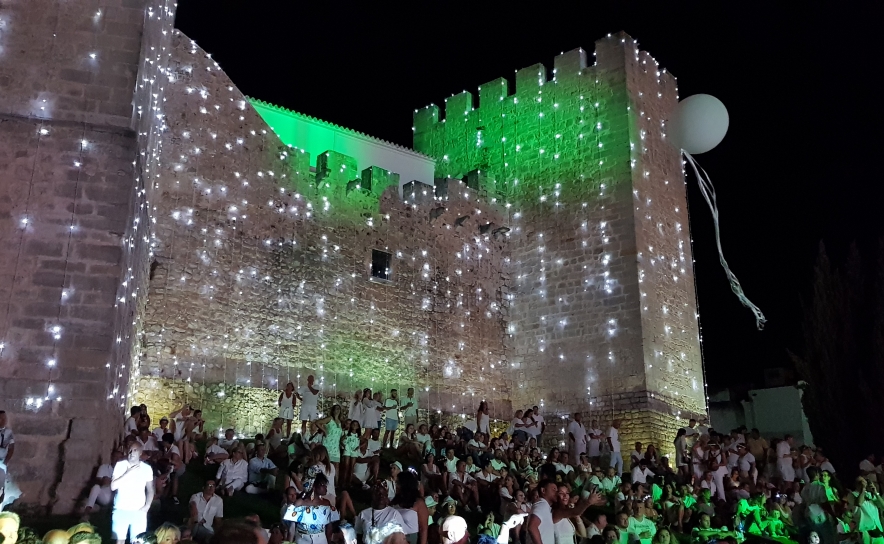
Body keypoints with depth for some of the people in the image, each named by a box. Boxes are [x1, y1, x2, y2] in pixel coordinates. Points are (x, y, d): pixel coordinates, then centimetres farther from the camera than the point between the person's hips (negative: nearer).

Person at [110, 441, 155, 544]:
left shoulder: (147, 468, 4)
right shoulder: (120, 465, 0)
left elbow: (150, 490, 9)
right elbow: (113, 486, -7)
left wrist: (147, 506, -5)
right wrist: (128, 473, -14)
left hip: (139, 511, 1)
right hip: (121, 509, -1)